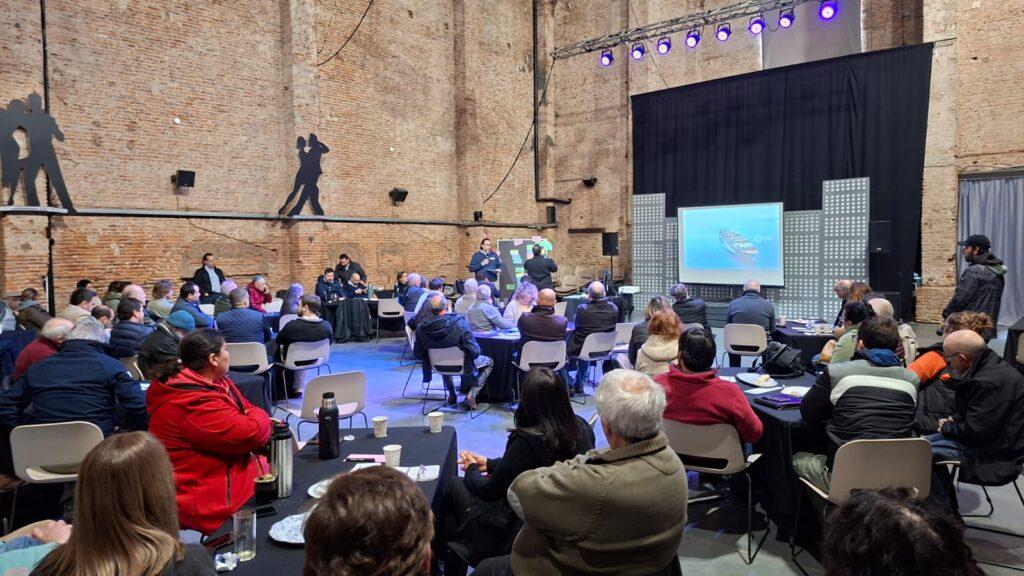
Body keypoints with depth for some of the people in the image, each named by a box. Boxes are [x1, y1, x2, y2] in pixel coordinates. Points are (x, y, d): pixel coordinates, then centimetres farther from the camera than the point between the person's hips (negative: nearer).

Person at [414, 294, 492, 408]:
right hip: (461, 366, -4)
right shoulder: (459, 323, -26)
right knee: (488, 362, 24)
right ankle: (471, 394, 9)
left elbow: (418, 355, -6)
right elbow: (475, 352, -25)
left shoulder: (421, 328, -17)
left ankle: (451, 395, 41)